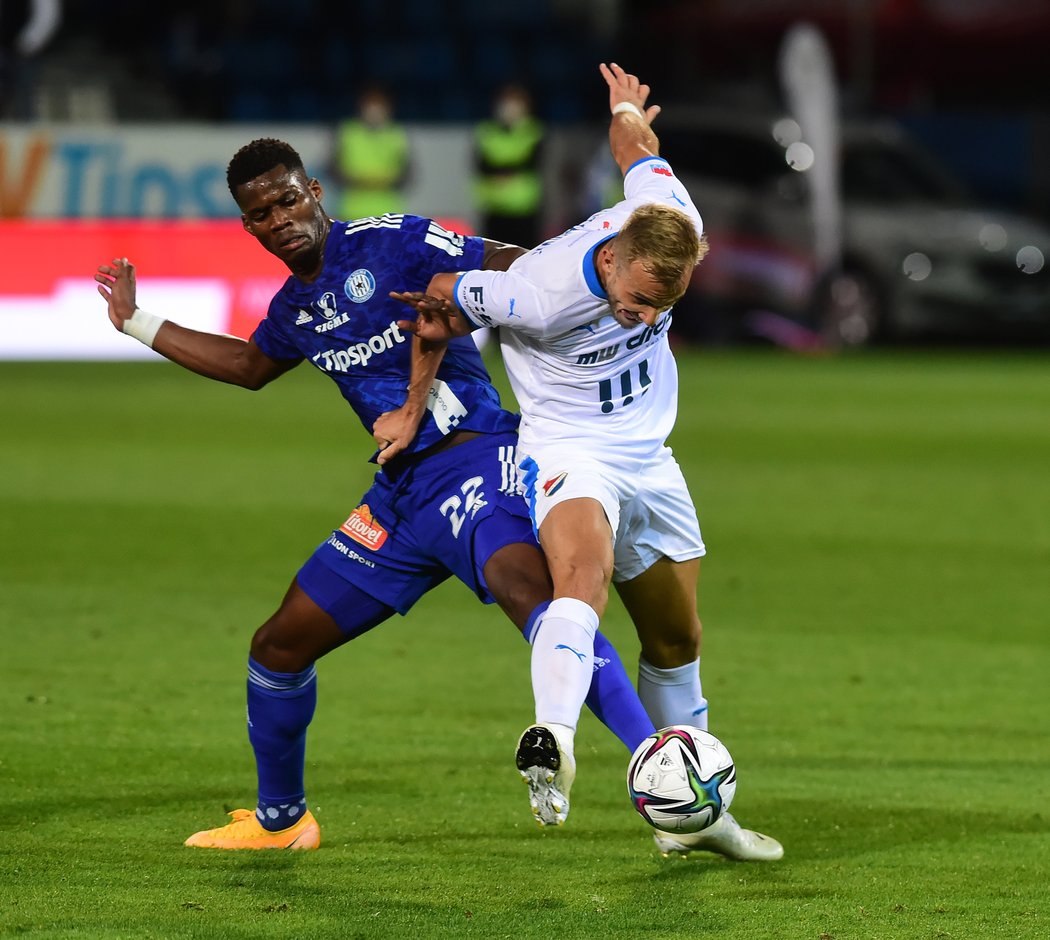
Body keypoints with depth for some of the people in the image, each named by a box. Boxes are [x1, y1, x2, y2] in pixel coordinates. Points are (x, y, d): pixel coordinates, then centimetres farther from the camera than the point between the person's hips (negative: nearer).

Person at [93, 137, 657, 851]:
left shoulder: (392, 243, -6)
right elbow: (249, 366, 39)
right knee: (279, 645, 12)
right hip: (403, 491, 8)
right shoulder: (295, 309, 17)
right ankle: (279, 819, 34)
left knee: (525, 586, -37)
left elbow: (509, 269, -8)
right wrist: (136, 323, 43)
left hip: (473, 455, -8)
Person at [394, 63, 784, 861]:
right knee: (586, 572, -38)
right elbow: (441, 299, -12)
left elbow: (636, 142, 4)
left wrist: (629, 113, 28)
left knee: (677, 640, 14)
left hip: (649, 457, 7)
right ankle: (554, 738, -60)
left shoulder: (679, 230, -17)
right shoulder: (542, 293, -31)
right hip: (568, 451, -7)